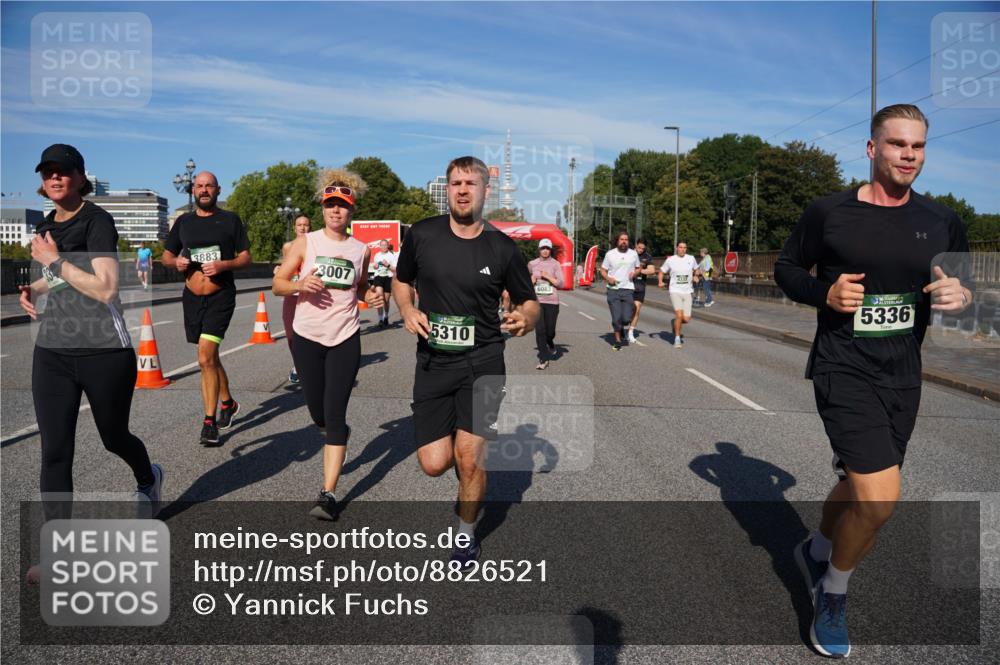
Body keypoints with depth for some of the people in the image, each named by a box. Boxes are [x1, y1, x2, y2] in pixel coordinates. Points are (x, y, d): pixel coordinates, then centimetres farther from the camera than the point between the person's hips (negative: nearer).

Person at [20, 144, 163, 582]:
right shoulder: (46, 227, 12)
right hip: (52, 353, 6)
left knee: (113, 438, 12)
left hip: (104, 352, -6)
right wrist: (33, 290, 8)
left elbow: (105, 288, -19)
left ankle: (148, 480, 45)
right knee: (55, 451, 1)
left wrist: (54, 260, -14)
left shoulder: (97, 221, -9)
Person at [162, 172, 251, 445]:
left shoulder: (230, 219, 1)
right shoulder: (183, 221, 11)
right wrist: (176, 261, -6)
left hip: (221, 297, -5)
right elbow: (166, 255, 17)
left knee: (205, 358, -14)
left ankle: (209, 421, -5)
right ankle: (228, 403, 36)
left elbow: (246, 257, 0)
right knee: (210, 358, 15)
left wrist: (223, 265, -18)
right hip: (192, 297, 5)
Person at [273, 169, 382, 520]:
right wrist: (300, 285, -19)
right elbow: (277, 284, 1)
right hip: (307, 337, 1)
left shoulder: (360, 249, 5)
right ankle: (338, 436, 47)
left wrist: (372, 296, -2)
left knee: (334, 415, -7)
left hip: (345, 338, -1)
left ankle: (328, 494, -4)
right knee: (318, 415, 10)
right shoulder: (305, 242, 1)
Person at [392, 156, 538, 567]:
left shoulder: (502, 248, -3)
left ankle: (466, 534, 21)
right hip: (433, 363, 2)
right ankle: (468, 454, 36)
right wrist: (407, 310, -5)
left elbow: (529, 302, 7)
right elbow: (401, 281, 16)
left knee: (469, 459, -8)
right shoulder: (422, 235, -1)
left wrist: (525, 319, -16)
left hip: (482, 363, -2)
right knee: (434, 464, -3)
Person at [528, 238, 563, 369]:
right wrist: (531, 280, 2)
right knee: (539, 330, -8)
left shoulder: (555, 264, 1)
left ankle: (550, 343, 42)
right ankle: (543, 359, -2)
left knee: (550, 331, 6)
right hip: (537, 301, 1)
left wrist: (547, 276, -14)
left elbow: (560, 284, -4)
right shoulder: (532, 264, 7)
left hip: (552, 301, -1)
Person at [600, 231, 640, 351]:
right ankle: (618, 341, 15)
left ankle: (621, 326, 30)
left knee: (627, 318, -5)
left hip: (628, 289, 1)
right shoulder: (610, 254, 3)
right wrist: (608, 278, -12)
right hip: (613, 290, -1)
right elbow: (603, 270, 8)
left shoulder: (633, 254, 8)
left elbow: (638, 268, 20)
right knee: (616, 318, -3)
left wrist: (635, 273, -3)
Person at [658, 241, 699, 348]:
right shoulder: (670, 260, -1)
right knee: (679, 315, -19)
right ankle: (677, 339, -2)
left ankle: (675, 324, 33)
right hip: (675, 291, -3)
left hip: (687, 292, 3)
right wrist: (660, 282, -8)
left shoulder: (691, 258, 5)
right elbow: (661, 272, 10)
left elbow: (696, 269, 24)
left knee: (686, 319, -2)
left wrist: (695, 276, 4)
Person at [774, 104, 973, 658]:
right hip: (843, 369, -5)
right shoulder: (829, 212, -6)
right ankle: (834, 593, 13)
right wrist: (825, 293, -16)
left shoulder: (941, 222, 4)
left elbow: (963, 288, 14)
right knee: (879, 498, -15)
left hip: (903, 377, 5)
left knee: (859, 487, 17)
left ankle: (816, 551, 48)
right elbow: (786, 268, 4)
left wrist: (961, 297, -10)